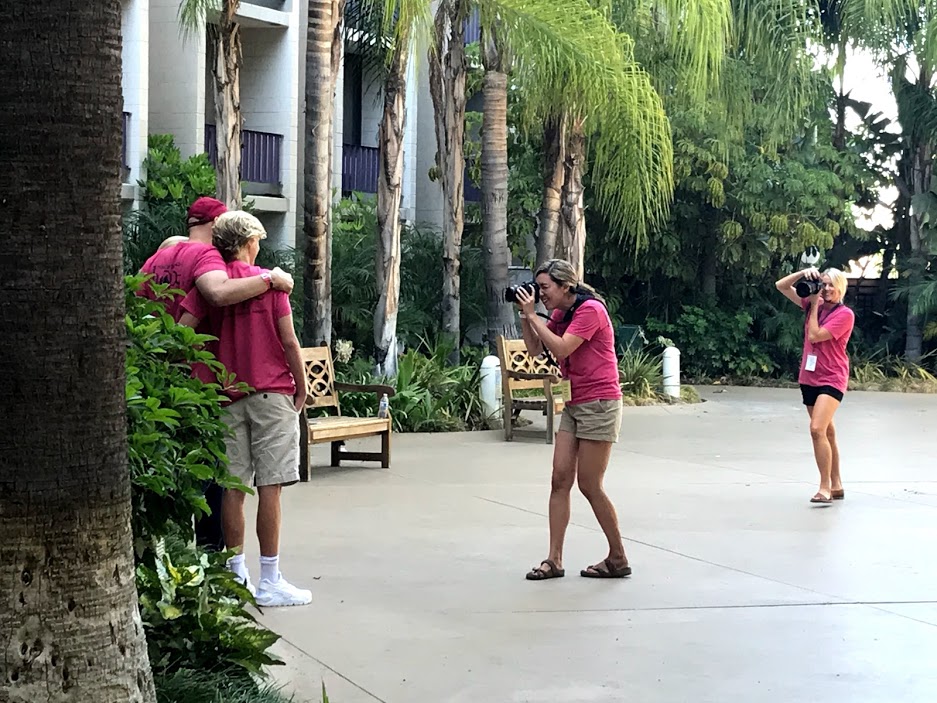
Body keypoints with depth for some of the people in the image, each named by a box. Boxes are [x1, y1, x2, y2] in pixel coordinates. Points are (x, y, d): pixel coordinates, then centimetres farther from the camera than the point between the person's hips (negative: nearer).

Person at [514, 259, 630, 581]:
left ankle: (618, 558, 10)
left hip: (599, 404, -9)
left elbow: (561, 349, -23)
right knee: (560, 479, 1)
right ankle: (554, 560, 2)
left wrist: (533, 315, -17)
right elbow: (535, 349, 9)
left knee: (589, 485, -4)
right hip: (574, 405, 9)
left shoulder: (590, 310, -14)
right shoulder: (560, 314, 13)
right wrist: (525, 317, -2)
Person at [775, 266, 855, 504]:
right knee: (827, 433, 15)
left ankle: (825, 488, -19)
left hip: (832, 379, -7)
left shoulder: (845, 314, -10)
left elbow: (815, 336, -18)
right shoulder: (815, 304, 8)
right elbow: (781, 286, 8)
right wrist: (803, 273, -7)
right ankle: (836, 486, 25)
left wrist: (814, 306, -10)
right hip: (809, 377, 7)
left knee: (817, 429, -22)